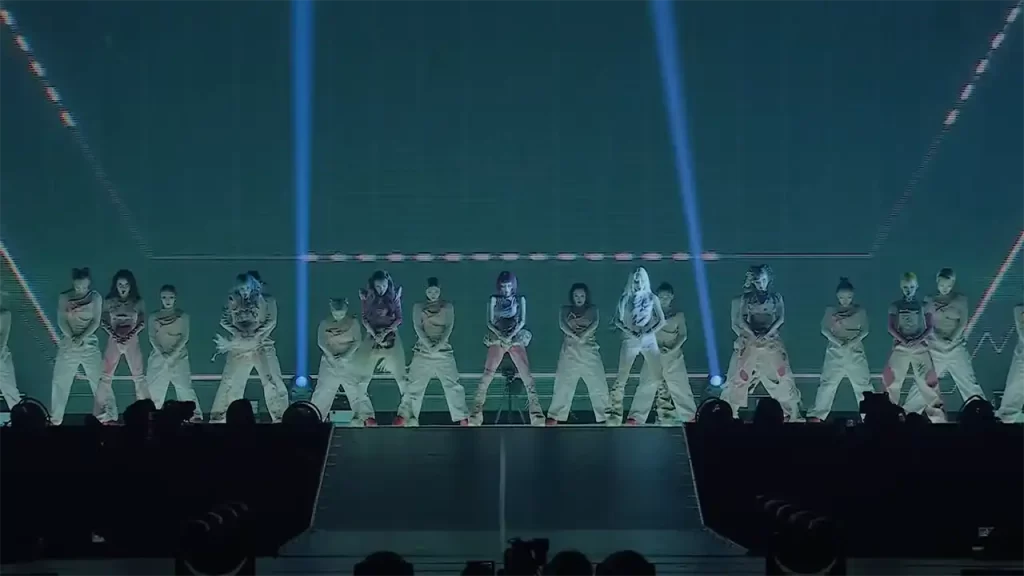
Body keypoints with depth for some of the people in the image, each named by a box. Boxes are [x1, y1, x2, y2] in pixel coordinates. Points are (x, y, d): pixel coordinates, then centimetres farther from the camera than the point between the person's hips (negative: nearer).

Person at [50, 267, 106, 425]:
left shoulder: (95, 297, -1)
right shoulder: (64, 297, 2)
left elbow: (96, 322, -6)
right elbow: (61, 321, -3)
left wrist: (82, 337, -18)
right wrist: (72, 336, -18)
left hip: (89, 343, -1)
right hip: (68, 344, 2)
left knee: (100, 380, -6)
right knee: (60, 381, 4)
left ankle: (108, 416, -1)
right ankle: (54, 418, 14)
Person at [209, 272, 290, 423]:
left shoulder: (266, 300, 2)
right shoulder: (233, 301, 8)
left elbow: (270, 322, -6)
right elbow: (225, 320, 2)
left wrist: (255, 336, -15)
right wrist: (238, 334, -13)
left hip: (262, 347, -2)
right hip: (239, 348, 2)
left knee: (274, 381, -11)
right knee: (229, 382, -1)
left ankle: (282, 418, -8)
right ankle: (218, 418, 5)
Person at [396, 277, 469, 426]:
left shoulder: (448, 307, 7)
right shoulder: (419, 307, 8)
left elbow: (449, 327, -3)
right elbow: (418, 327, -3)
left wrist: (439, 344, -17)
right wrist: (428, 344, -17)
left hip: (443, 349, -1)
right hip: (423, 350, 1)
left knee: (452, 383, -5)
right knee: (415, 384, -1)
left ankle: (462, 418, -4)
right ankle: (404, 416, 2)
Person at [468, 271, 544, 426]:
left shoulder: (520, 299, 5)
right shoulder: (494, 300, 4)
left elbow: (522, 321, 0)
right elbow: (490, 322, 0)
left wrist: (511, 334, -16)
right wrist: (500, 334, -17)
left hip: (516, 339, 0)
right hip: (497, 339, 0)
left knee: (526, 374, -10)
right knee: (487, 375, -10)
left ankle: (536, 411, -6)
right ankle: (476, 411, -7)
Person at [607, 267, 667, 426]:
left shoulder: (652, 298, 4)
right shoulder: (626, 298, 4)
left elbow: (662, 321, 1)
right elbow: (617, 320, 2)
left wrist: (648, 332, -13)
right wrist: (629, 331, -14)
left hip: (649, 340, 1)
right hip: (630, 340, -1)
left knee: (659, 377, -4)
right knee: (622, 377, -7)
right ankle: (613, 414, -5)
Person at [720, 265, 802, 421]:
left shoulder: (776, 297, 6)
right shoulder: (746, 298, 5)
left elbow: (781, 319, -1)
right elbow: (740, 319, -1)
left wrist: (767, 333, -14)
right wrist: (752, 333, -13)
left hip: (771, 341, 0)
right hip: (750, 340, 0)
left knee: (781, 375, -5)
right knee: (740, 376, -4)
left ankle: (791, 413, 3)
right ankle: (729, 413, 3)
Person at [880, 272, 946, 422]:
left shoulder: (923, 305, 5)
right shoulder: (895, 306, 7)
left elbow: (930, 328, 2)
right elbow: (891, 328, 2)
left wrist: (918, 339, -15)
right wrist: (902, 339, -15)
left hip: (920, 346, -1)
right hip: (900, 347, 1)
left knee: (929, 380, -7)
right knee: (889, 379, -6)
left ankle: (938, 415, -2)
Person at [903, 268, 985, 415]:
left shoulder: (960, 300, 4)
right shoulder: (930, 300, 5)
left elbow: (963, 323, -2)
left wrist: (952, 340, -16)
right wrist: (938, 339, -18)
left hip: (956, 347, -1)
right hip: (934, 348, 1)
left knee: (968, 381, -5)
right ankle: (907, 412, 10)